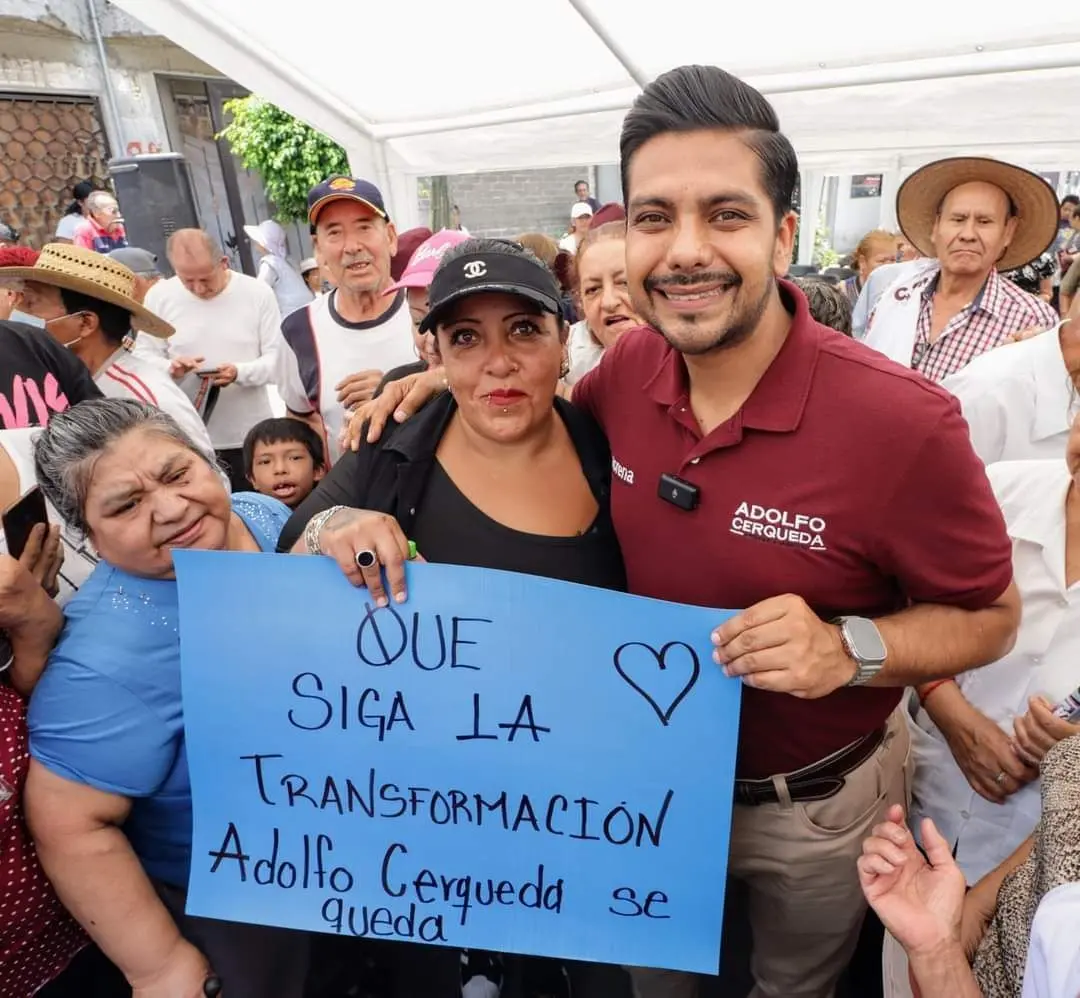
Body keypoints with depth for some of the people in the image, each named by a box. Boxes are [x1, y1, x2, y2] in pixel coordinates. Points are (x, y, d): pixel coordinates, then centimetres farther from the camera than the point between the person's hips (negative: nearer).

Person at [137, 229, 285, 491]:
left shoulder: (258, 293, -2)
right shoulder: (159, 295, 1)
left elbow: (276, 359, -3)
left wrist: (240, 373, -23)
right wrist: (170, 369, -17)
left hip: (250, 437, 0)